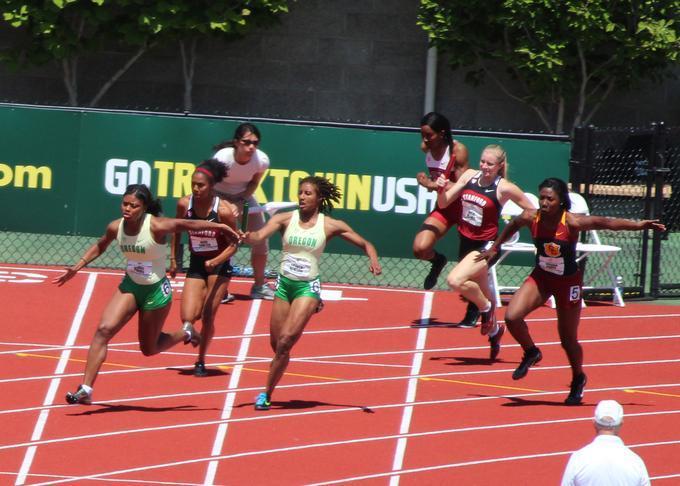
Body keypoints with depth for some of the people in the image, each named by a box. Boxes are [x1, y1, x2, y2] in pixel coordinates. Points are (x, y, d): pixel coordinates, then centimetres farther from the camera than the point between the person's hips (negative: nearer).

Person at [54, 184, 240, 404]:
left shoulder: (156, 226, -25)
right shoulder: (115, 227, -10)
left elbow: (188, 224, -13)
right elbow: (100, 246, 12)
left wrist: (220, 227, -8)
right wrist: (76, 268, 6)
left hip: (156, 291, -4)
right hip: (130, 287, 4)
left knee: (148, 349, 8)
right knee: (104, 329, -17)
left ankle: (185, 333, 40)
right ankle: (85, 389, -17)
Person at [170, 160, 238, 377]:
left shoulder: (223, 210, -21)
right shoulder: (184, 204, -11)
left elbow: (233, 244, -13)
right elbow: (177, 231, 8)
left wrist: (215, 262, -27)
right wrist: (173, 258, 8)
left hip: (219, 267, -3)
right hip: (195, 266, 3)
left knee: (208, 317, -6)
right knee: (187, 318, -10)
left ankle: (201, 362, 12)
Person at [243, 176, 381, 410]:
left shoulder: (331, 226, -3)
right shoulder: (285, 219, -1)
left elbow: (365, 244, 5)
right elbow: (259, 236, -17)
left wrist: (373, 260, -16)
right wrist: (245, 236, -40)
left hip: (308, 287, -3)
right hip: (284, 284, 3)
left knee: (286, 340, -17)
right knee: (276, 344, 8)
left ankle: (267, 394, -9)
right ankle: (267, 392, 32)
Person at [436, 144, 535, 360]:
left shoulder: (504, 188, -16)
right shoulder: (469, 176, -2)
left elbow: (532, 212, -6)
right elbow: (444, 203, 2)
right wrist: (442, 188, -17)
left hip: (486, 245, -6)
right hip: (466, 242, 6)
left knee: (455, 280, -26)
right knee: (482, 291, 21)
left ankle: (485, 307, 0)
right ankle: (494, 330, 45)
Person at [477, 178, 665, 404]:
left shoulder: (572, 222, -26)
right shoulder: (531, 218, -16)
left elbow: (607, 222, -20)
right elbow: (512, 226, 6)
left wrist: (638, 225, -24)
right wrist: (495, 247, 18)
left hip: (568, 281, -3)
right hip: (541, 277, 3)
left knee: (568, 340, 7)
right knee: (512, 317, -18)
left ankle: (578, 379, 37)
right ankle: (531, 353, 12)